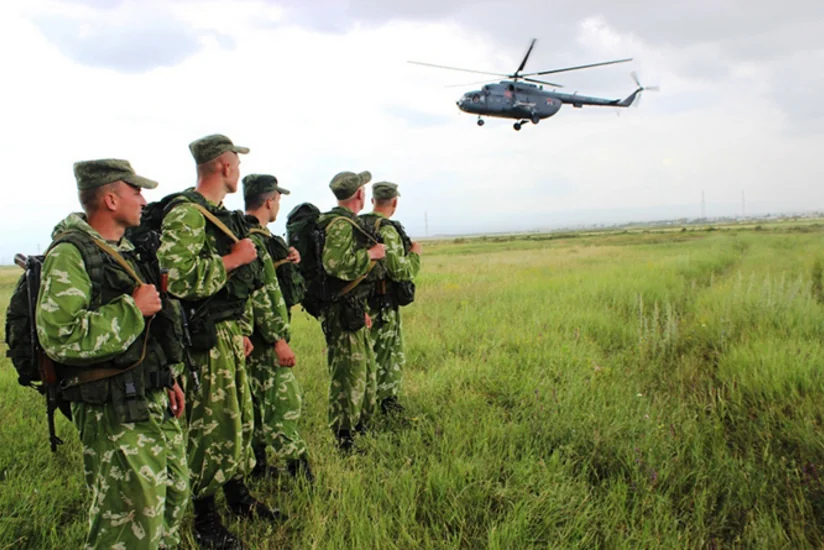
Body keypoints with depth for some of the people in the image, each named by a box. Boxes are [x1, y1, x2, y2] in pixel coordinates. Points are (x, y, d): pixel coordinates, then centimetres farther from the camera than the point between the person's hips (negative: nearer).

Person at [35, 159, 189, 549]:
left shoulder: (125, 251, 15)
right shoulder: (69, 254, -14)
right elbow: (59, 336, -27)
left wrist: (168, 378, 19)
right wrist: (132, 308, -21)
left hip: (154, 402, 9)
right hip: (114, 413, -9)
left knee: (172, 498, 19)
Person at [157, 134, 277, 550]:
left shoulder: (220, 215, 14)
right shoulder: (185, 214, -17)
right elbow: (179, 277, -31)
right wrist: (233, 259, -20)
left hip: (228, 332, 10)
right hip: (205, 339, -9)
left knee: (240, 418, 18)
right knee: (210, 426, 0)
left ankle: (238, 495, 36)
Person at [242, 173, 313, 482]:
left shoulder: (258, 235, 15)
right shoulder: (251, 238, -17)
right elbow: (256, 294, -23)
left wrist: (285, 262, 9)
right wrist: (278, 339, -22)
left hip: (261, 337, 11)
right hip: (264, 338, -11)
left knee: (260, 403, 15)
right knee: (284, 400, -6)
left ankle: (258, 466, 25)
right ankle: (298, 473, 1)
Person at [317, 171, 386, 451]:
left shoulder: (346, 223, 16)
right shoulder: (342, 224, -17)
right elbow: (334, 263, -32)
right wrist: (370, 254, -19)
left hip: (352, 310, 11)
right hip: (342, 313, -11)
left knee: (365, 372, 19)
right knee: (349, 375, -3)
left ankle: (360, 428, 33)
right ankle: (344, 441, 7)